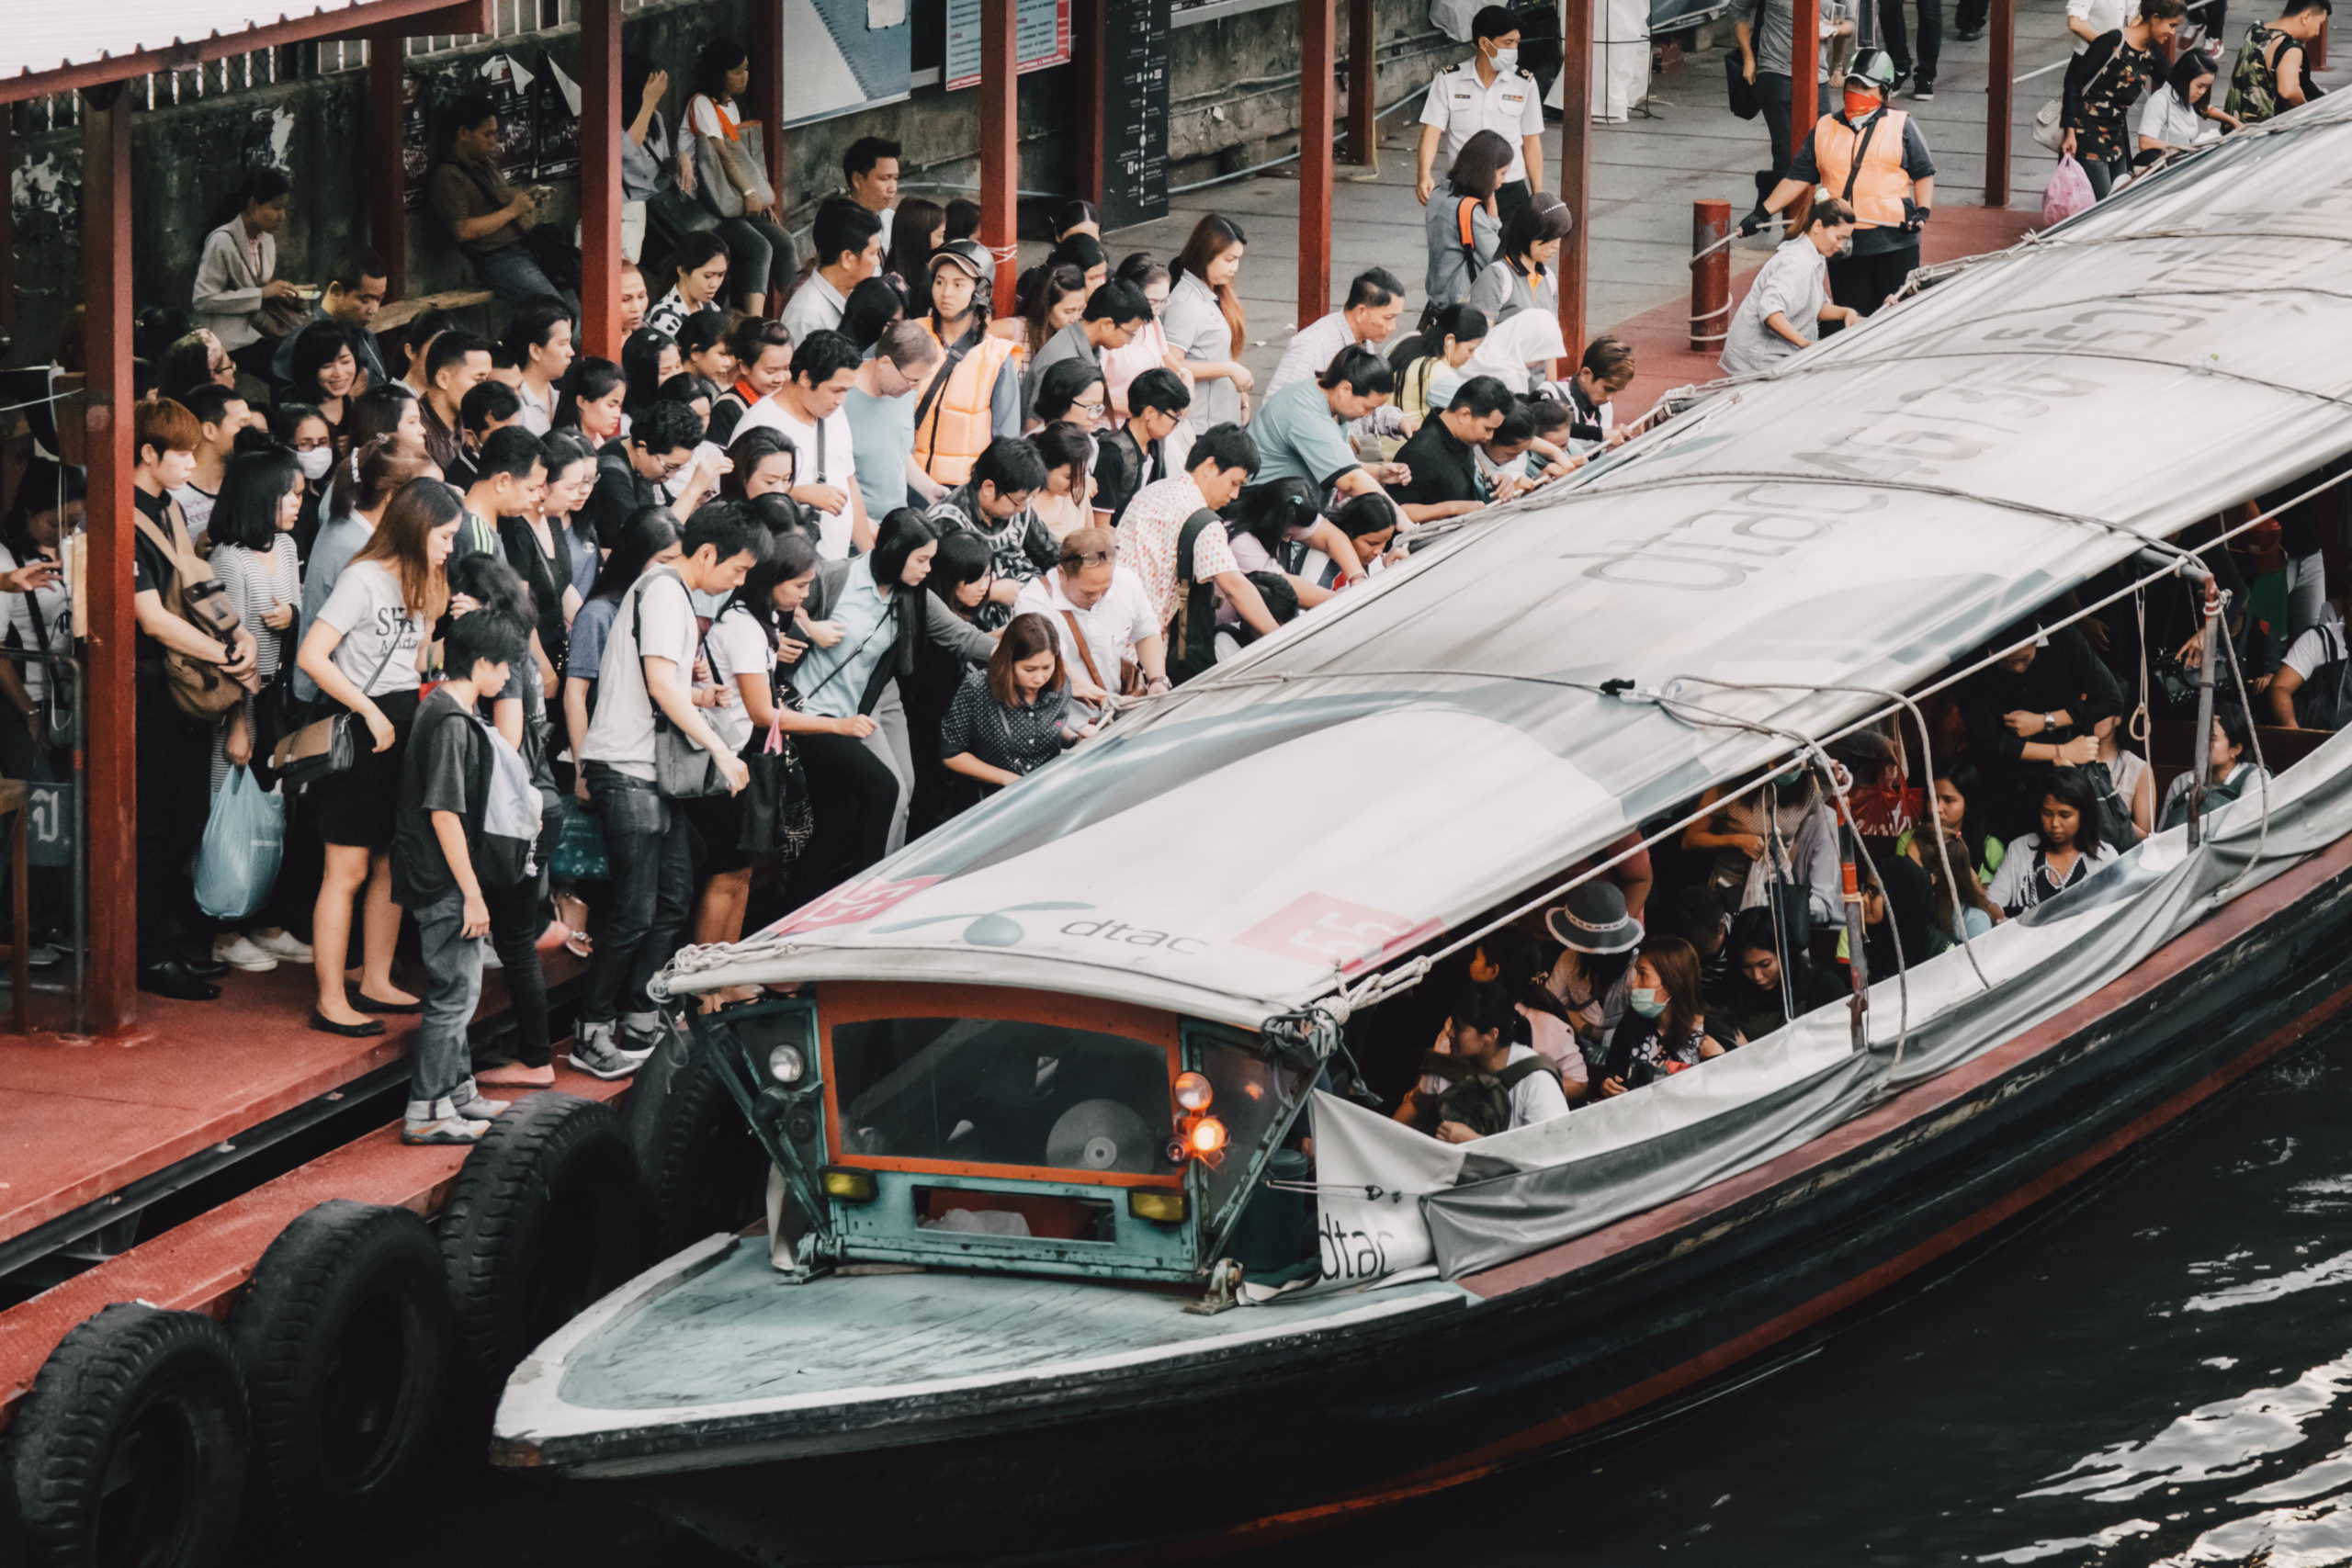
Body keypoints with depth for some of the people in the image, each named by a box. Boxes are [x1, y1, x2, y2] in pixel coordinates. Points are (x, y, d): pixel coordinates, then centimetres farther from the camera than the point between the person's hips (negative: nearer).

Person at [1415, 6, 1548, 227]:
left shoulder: (1524, 84, 2)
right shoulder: (1448, 80, -1)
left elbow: (1532, 143, 7)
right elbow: (1432, 130, -6)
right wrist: (1424, 174, -23)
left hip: (1510, 193, 0)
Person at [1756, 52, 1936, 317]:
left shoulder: (1902, 127, 6)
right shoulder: (1824, 129, 13)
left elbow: (1923, 174, 8)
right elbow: (1798, 178, 13)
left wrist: (1923, 211, -9)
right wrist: (1762, 213, 6)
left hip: (1894, 244, -3)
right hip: (1844, 247, 3)